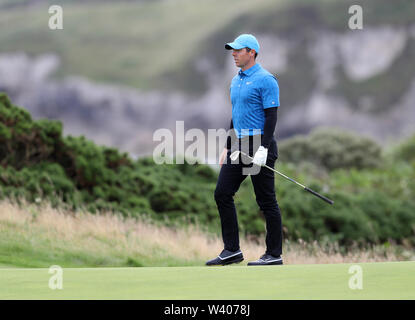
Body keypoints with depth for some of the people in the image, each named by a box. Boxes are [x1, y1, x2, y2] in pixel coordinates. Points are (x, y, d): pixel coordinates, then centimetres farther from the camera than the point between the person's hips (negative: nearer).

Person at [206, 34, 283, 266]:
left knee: (266, 201, -4)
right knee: (222, 194, 3)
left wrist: (263, 149, -22)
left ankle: (274, 254, 2)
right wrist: (228, 148, 21)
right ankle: (232, 251, 7)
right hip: (239, 146, 9)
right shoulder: (236, 81, 17)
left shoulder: (265, 80, -10)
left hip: (259, 145, -9)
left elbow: (271, 116, -15)